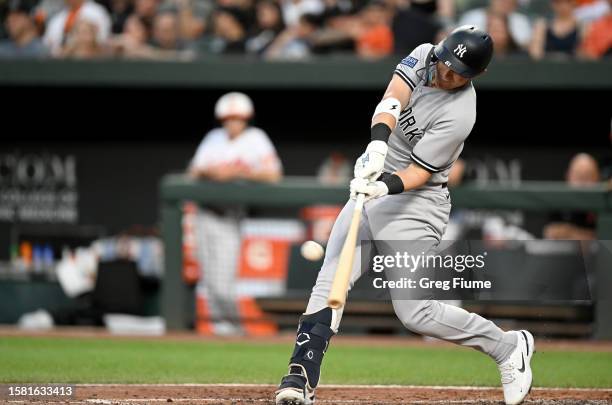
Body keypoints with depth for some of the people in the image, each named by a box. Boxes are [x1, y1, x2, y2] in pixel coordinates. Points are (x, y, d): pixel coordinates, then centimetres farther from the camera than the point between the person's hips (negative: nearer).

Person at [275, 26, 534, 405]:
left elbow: (420, 172, -21)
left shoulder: (459, 114, -21)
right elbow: (391, 99, -20)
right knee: (330, 283, -7)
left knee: (415, 313, -10)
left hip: (414, 201, -7)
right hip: (370, 189, 7)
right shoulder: (424, 56, -4)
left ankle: (508, 345, 8)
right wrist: (379, 142, -38)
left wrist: (386, 185, -40)